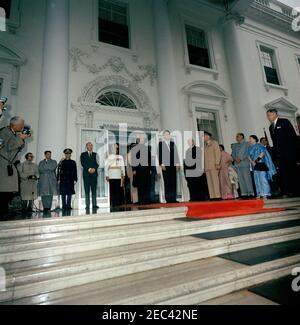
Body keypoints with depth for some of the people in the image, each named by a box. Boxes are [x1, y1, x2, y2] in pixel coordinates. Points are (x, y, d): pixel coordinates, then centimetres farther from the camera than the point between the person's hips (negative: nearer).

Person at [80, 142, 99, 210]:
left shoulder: (95, 154, 16)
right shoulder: (83, 154, 12)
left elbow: (97, 163, 5)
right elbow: (83, 163, -1)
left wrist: (94, 169, -13)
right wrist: (89, 169, -14)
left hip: (94, 173, 1)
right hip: (86, 174, -1)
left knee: (94, 190, -2)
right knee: (87, 190, -2)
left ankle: (94, 205, -2)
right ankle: (87, 205, 0)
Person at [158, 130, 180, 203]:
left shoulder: (173, 143, 16)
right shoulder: (161, 143, 6)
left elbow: (176, 154, 14)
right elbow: (159, 154, 1)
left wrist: (177, 164, 6)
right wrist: (161, 164, -8)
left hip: (173, 165, 3)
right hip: (165, 166, -3)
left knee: (174, 182, 2)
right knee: (167, 183, -3)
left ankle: (173, 198, 7)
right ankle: (168, 199, 2)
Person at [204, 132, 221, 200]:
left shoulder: (214, 143, 7)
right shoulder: (205, 146, 22)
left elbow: (218, 153, -3)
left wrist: (217, 163, -13)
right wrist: (204, 166, 8)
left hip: (213, 166, -5)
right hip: (207, 167, 5)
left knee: (215, 181, -9)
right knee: (209, 182, -1)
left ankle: (217, 196, -8)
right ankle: (212, 197, -1)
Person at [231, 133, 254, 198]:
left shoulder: (246, 144, 7)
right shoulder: (234, 145, 22)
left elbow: (247, 153, -3)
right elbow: (233, 153, 15)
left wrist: (240, 159, -12)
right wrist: (235, 158, -4)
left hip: (244, 163, -4)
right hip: (237, 164, 4)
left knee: (247, 178, -8)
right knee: (240, 179, 0)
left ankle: (250, 193, -4)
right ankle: (244, 193, 2)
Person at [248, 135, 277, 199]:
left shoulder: (259, 145, 1)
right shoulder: (250, 147, 16)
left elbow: (263, 152, -8)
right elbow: (249, 156, 11)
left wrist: (258, 159, -18)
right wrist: (252, 161, -5)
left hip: (261, 164, -5)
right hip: (254, 165, 5)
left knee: (263, 178, -10)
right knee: (257, 180, 3)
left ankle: (265, 194, -7)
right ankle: (259, 194, 6)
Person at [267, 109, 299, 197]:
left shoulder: (284, 122, 1)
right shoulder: (271, 127, 18)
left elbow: (293, 136, -5)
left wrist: (295, 149, -13)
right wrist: (274, 155, 9)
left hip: (289, 152, -5)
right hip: (279, 154, 5)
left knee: (291, 171, -2)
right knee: (282, 173, -1)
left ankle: (294, 190, 5)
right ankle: (286, 192, 1)